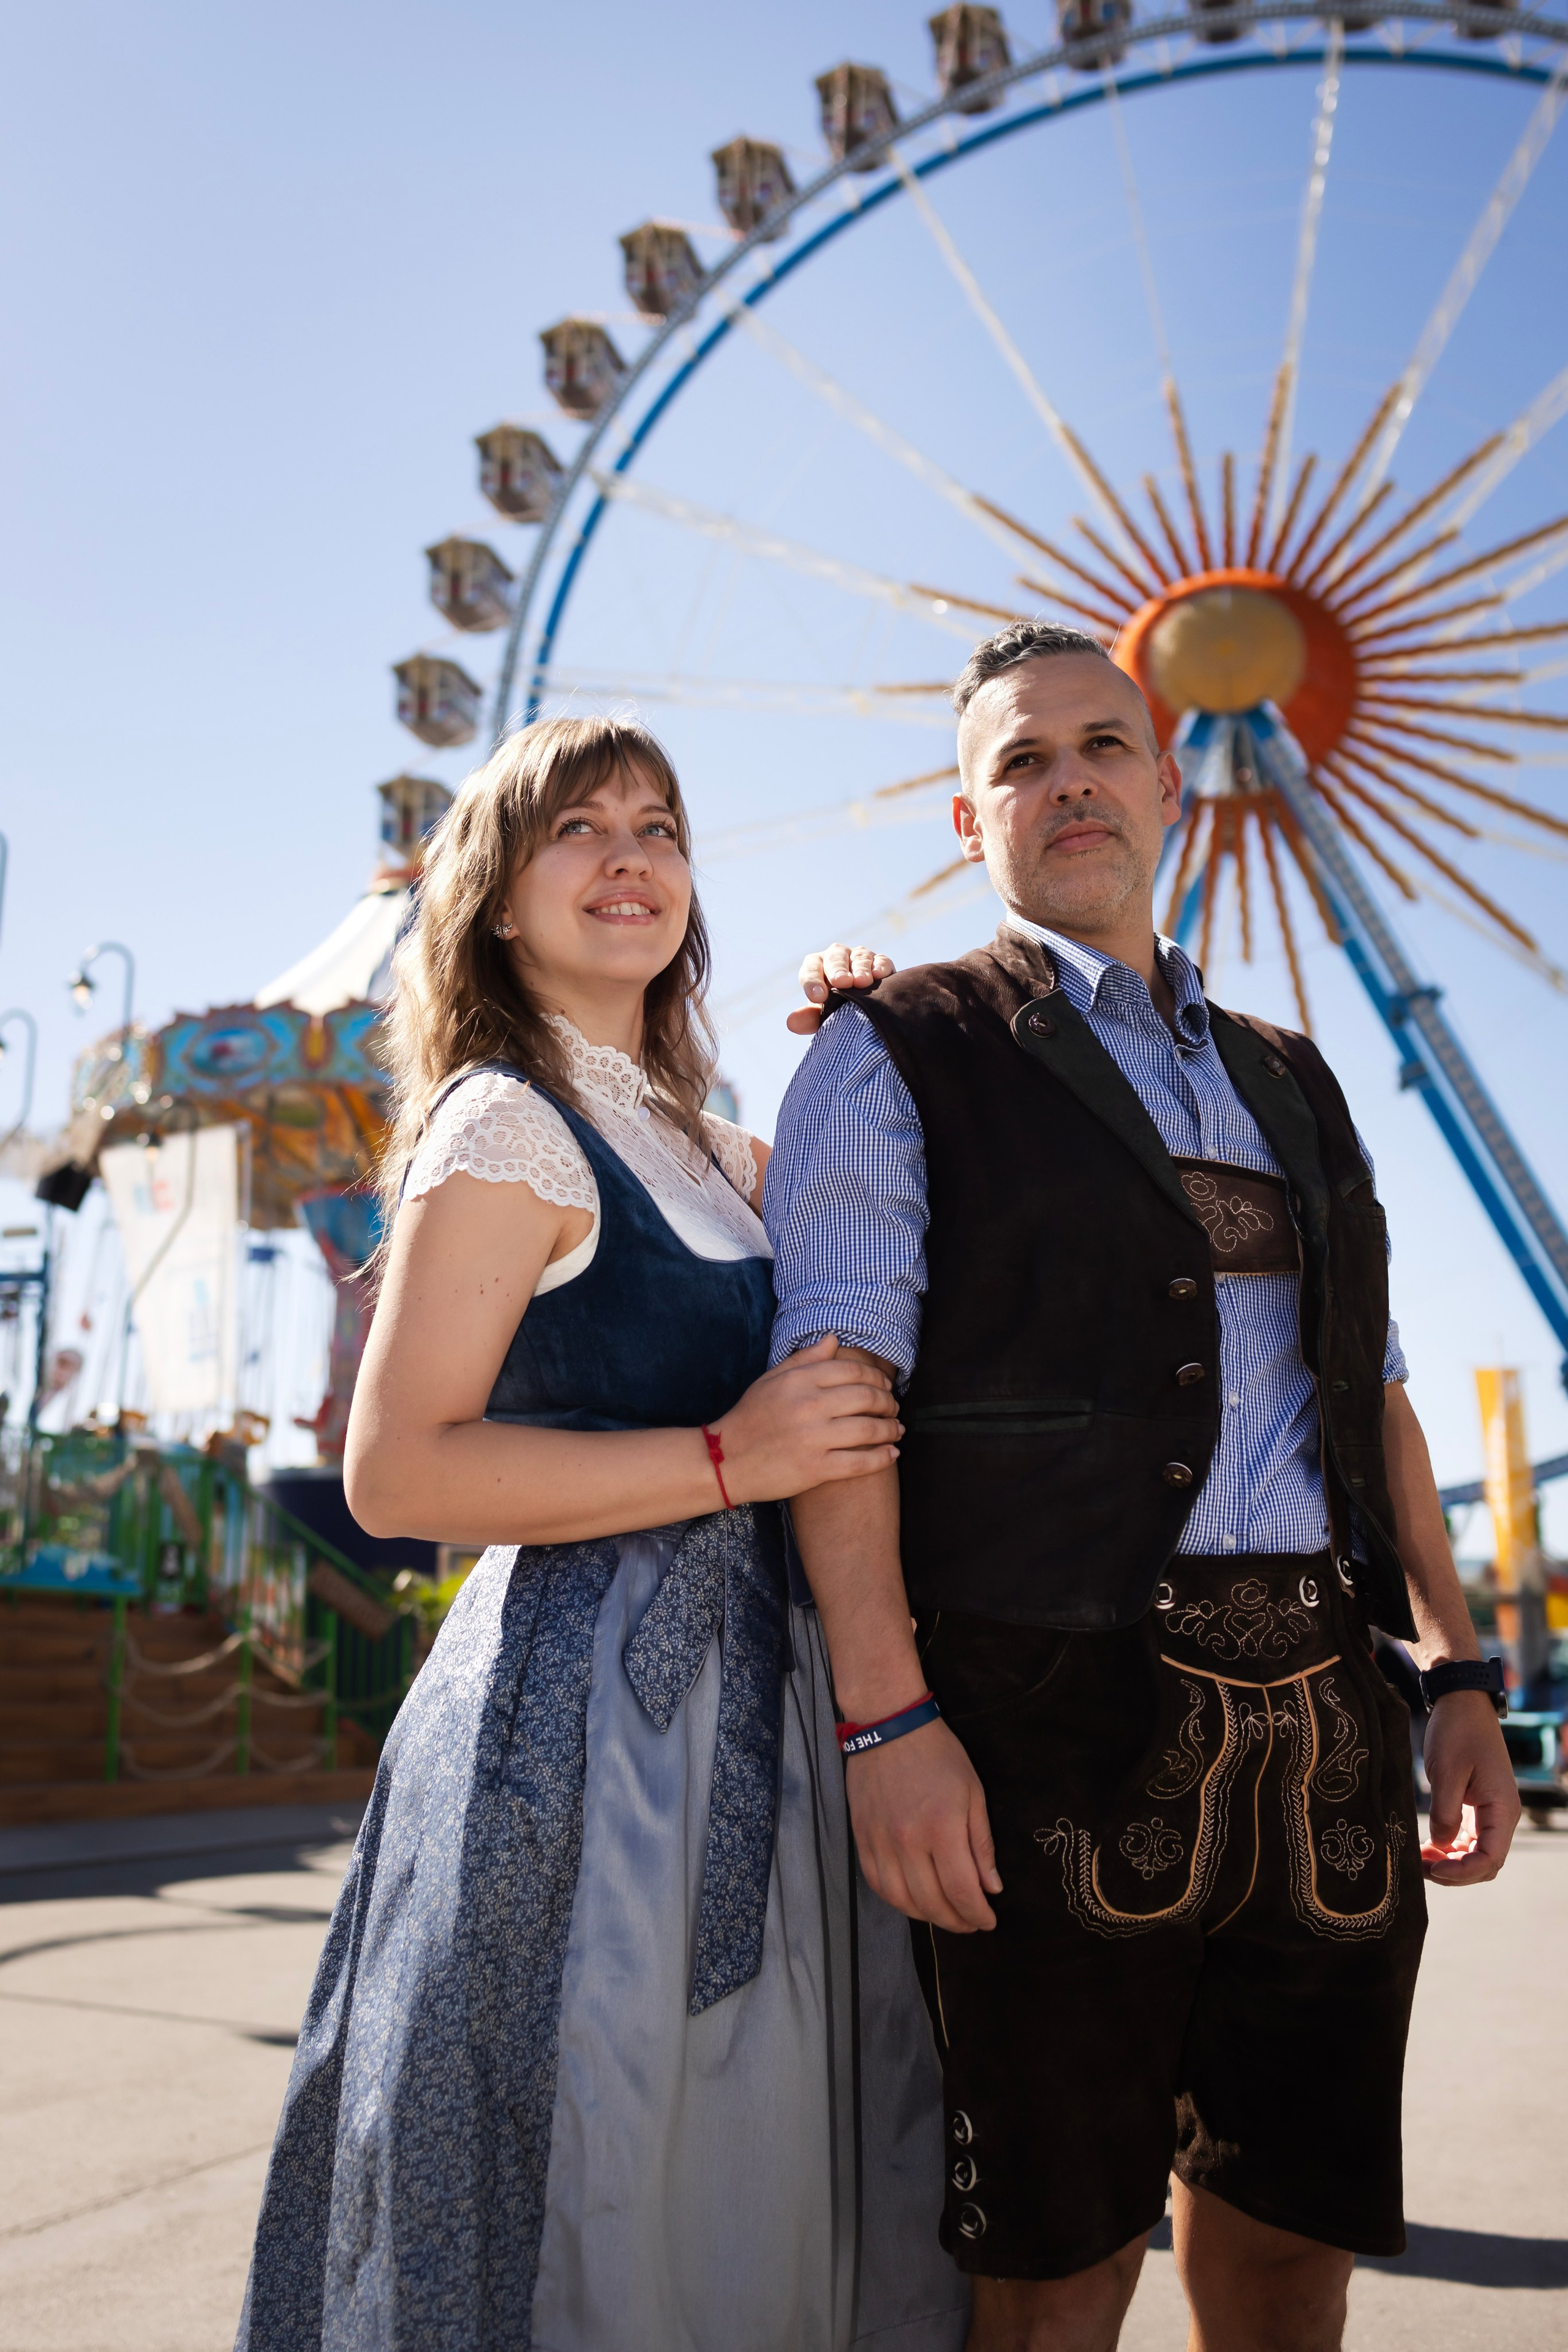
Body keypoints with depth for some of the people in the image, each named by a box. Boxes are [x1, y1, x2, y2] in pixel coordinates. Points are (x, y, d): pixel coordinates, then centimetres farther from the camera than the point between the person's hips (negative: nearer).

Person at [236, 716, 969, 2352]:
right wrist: (728, 1460, -18)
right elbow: (396, 1471, -15)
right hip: (597, 1720, -8)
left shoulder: (694, 1147, 15)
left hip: (726, 1710, 8)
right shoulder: (507, 1125, -9)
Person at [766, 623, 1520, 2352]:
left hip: (1323, 1727, 5)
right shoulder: (896, 1059, 1)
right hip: (1059, 1718, -5)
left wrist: (1457, 1672, 9)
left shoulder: (1289, 1084, 19)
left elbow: (1375, 1392, 18)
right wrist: (889, 1720, -18)